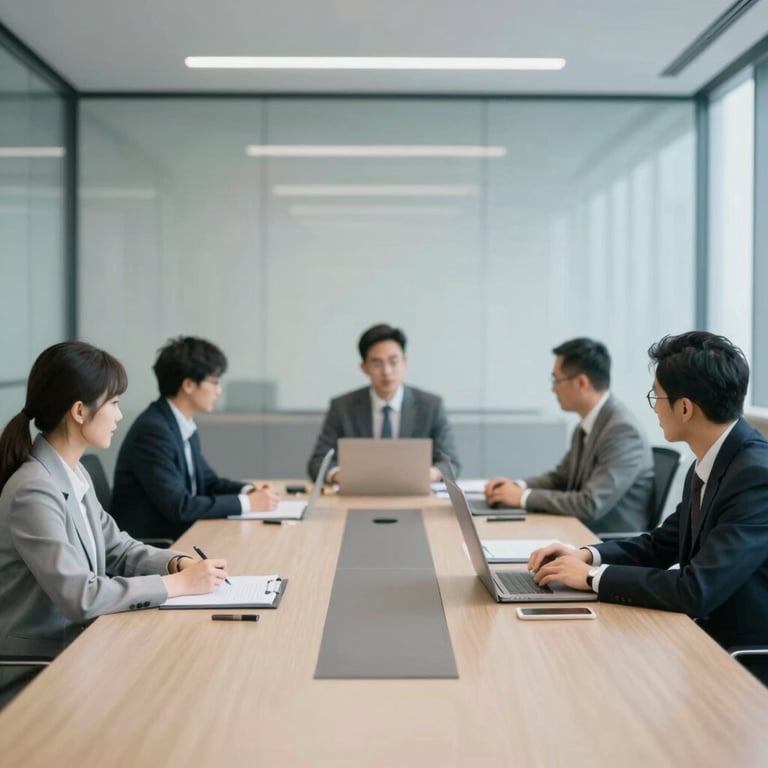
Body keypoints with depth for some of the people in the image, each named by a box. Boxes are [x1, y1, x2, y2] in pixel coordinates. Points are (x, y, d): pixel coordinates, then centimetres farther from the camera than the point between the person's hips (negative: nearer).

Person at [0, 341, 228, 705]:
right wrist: (177, 583, -21)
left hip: (75, 645, 8)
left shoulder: (75, 474, 6)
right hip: (36, 672, -8)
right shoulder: (34, 490, -23)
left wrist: (179, 563, -5)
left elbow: (116, 549, 13)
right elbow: (79, 597, -27)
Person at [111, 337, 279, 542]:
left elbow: (207, 481, 17)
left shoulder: (184, 425, 8)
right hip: (148, 545, -8)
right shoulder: (153, 429, -20)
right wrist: (246, 502, -18)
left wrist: (248, 490, -1)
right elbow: (178, 506, -24)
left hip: (176, 536, 8)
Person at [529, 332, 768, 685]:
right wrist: (587, 556, -2)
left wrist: (594, 576, -19)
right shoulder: (709, 463, 4)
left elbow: (696, 591, -30)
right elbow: (661, 544, 15)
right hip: (712, 640, 7)